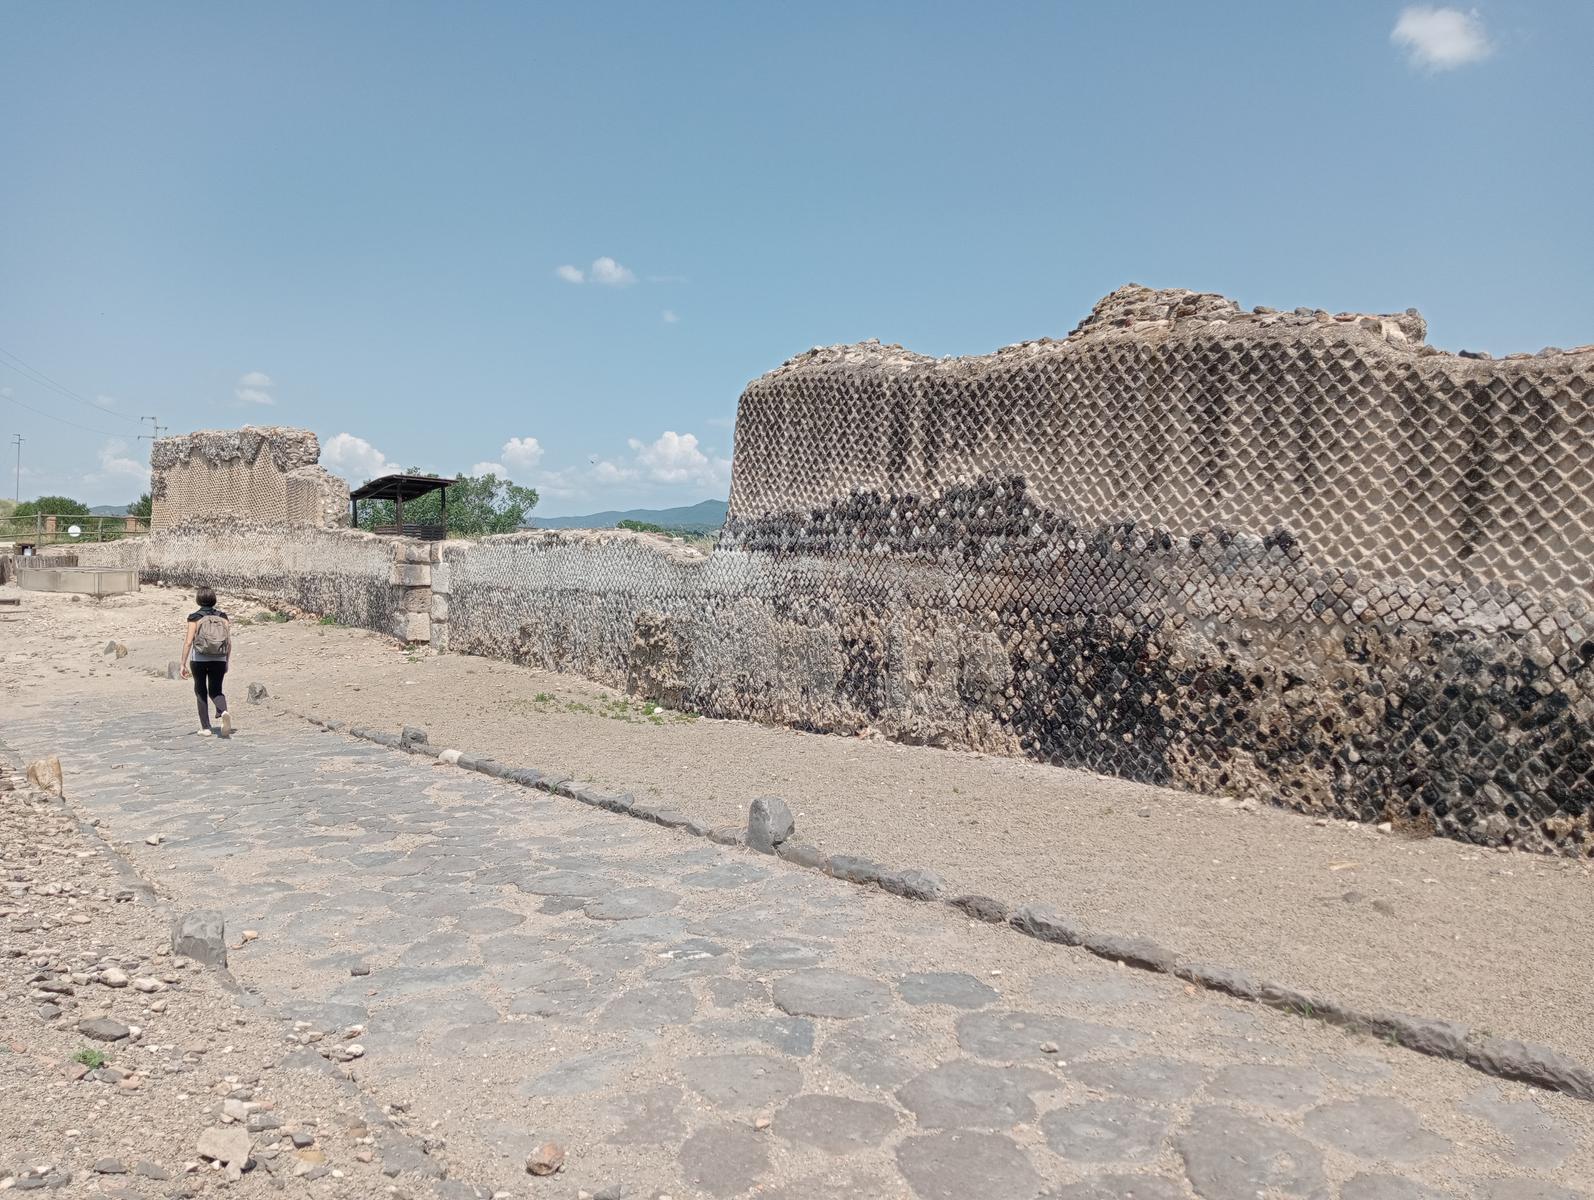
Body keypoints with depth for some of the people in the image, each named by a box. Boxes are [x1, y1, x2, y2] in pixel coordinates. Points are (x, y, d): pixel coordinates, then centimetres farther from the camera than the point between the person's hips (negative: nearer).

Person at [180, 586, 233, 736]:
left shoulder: (195, 617, -5)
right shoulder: (222, 616, 4)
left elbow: (188, 642, -9)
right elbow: (229, 642, 4)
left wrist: (183, 664, -4)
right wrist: (226, 661, 14)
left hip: (199, 659, -2)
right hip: (219, 660, 2)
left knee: (201, 692, 13)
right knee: (216, 691, 12)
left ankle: (206, 728, 13)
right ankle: (224, 712, -20)